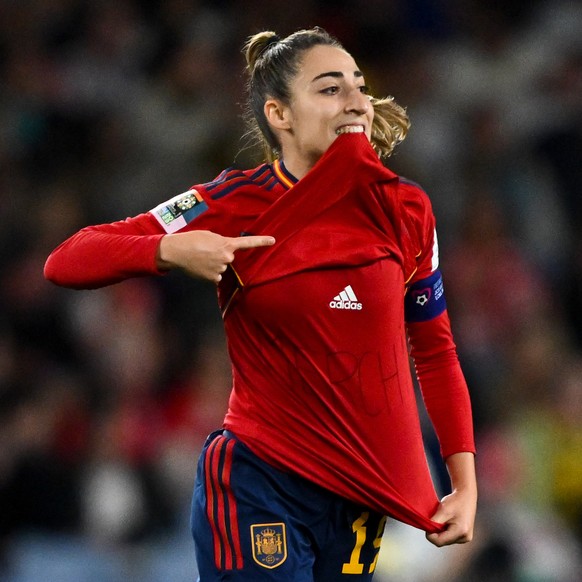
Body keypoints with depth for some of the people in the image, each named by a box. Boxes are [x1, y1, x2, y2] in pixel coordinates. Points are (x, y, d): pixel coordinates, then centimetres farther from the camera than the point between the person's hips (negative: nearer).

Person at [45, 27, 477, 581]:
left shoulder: (404, 210, 0)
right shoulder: (235, 205, -8)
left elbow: (435, 353, 10)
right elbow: (66, 262, -9)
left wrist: (465, 484, 2)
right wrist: (173, 250, -27)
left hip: (364, 493, 4)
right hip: (259, 489, -4)